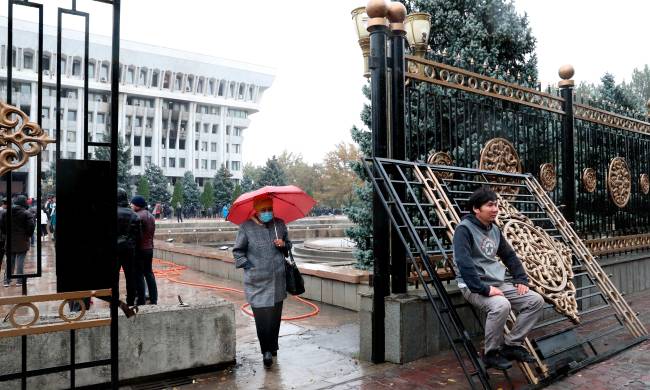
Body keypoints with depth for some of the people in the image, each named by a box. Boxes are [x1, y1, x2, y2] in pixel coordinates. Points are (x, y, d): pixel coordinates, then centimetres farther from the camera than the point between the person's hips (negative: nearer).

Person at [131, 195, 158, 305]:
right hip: (149, 248, 8)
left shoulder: (138, 216, -16)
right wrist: (149, 243, 17)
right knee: (149, 273, 15)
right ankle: (153, 299, 18)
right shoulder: (151, 216, 11)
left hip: (140, 249, -8)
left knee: (139, 275, -2)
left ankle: (141, 301, 1)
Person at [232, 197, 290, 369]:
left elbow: (288, 245, 21)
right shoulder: (246, 228, -4)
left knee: (275, 315, 11)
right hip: (256, 282, -4)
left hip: (278, 280, 4)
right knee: (262, 316, -10)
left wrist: (283, 245, -1)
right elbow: (238, 251, 4)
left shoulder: (280, 224, 7)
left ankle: (273, 347, 29)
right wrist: (248, 266, -6)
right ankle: (266, 351, 4)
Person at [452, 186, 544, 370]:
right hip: (474, 286, -8)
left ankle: (512, 344, 6)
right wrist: (484, 289, -26)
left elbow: (510, 255, 22)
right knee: (501, 305, -34)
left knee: (536, 300, -2)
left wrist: (521, 279, 10)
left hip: (499, 283, 9)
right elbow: (464, 263, -25)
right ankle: (491, 353, -11)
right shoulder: (464, 229, -14)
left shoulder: (494, 230, 13)